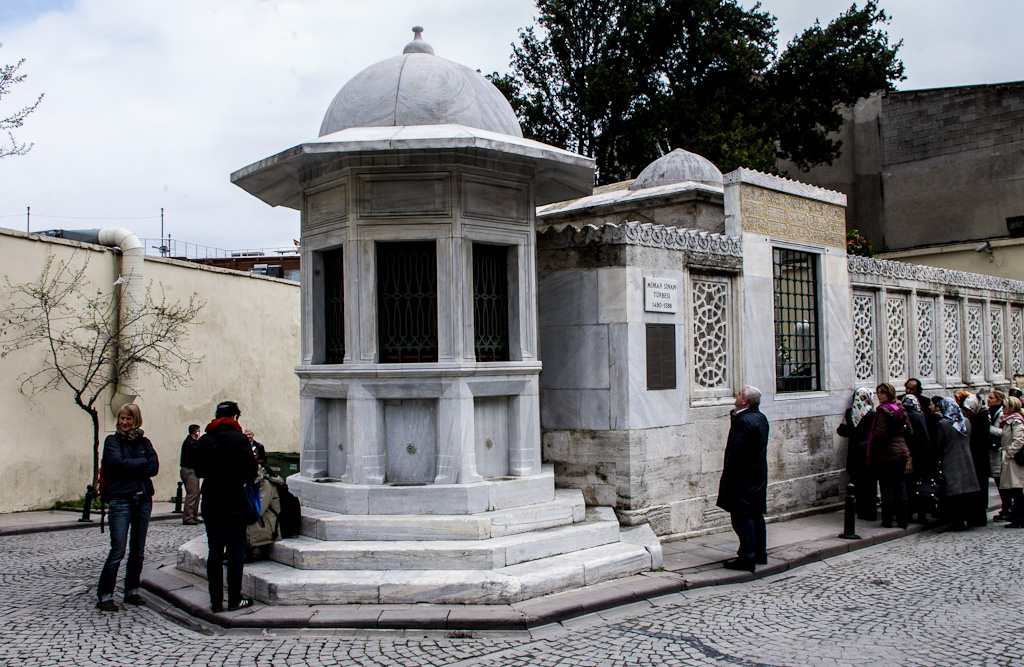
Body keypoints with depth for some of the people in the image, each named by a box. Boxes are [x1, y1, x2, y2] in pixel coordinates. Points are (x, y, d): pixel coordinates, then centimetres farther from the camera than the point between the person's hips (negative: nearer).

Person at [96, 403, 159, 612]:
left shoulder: (144, 442, 11)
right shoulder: (112, 441, 1)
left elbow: (154, 467, -1)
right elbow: (119, 462, -16)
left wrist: (130, 470, -11)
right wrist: (142, 462, -5)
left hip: (143, 500, 4)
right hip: (121, 500, -4)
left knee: (138, 550, 9)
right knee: (118, 551, -7)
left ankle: (132, 591, 19)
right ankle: (104, 595, 2)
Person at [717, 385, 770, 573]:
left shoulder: (744, 421, -21)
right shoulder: (761, 418, 10)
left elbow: (737, 452, -22)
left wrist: (727, 475, -13)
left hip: (743, 478, -10)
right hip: (758, 477, 10)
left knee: (742, 519, -3)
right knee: (756, 516, 17)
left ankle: (747, 559, 1)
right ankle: (759, 554, 25)